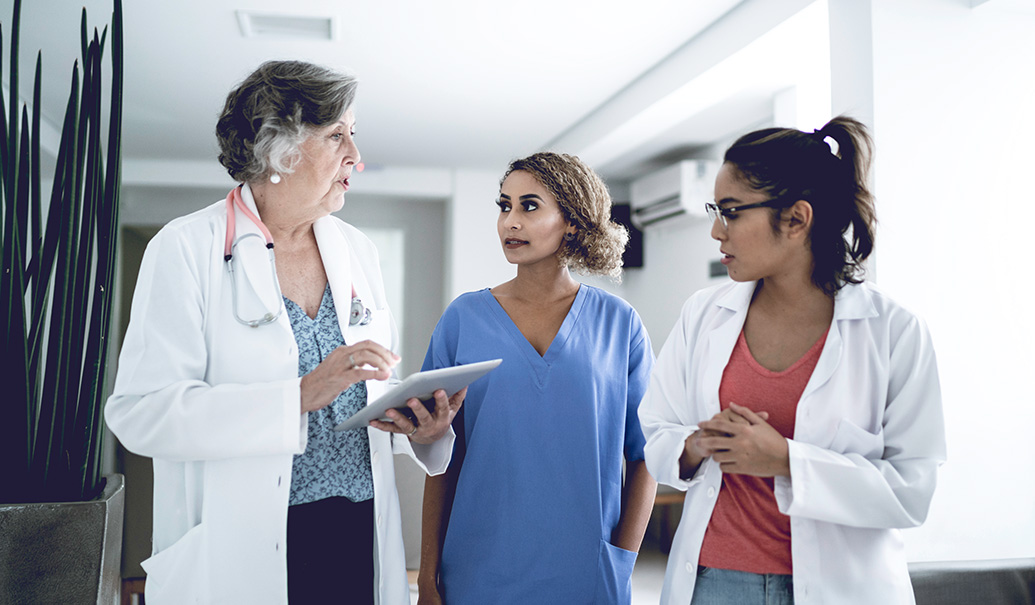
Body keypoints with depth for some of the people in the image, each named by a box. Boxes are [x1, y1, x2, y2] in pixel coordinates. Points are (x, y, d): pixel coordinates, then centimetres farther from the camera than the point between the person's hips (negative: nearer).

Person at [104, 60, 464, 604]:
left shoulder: (357, 251, 10)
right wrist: (301, 396, -24)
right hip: (240, 552, -5)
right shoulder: (186, 248, -8)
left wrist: (421, 428, -7)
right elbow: (138, 411, -17)